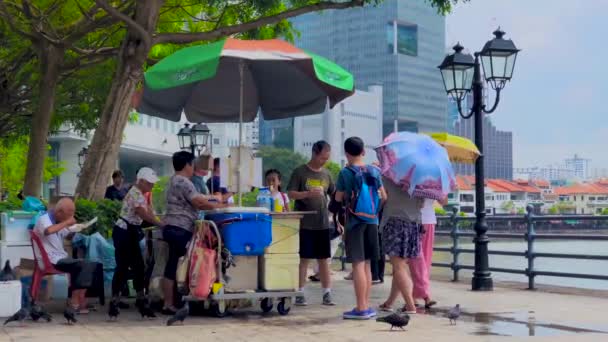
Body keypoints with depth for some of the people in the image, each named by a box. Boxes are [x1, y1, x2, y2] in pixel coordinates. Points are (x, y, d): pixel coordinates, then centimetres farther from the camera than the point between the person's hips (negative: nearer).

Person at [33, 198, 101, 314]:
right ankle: (76, 301, -13)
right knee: (85, 266, -21)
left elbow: (68, 236, 29)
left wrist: (74, 230, 7)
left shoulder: (59, 221, 12)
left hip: (61, 258, 9)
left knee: (90, 265, -3)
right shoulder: (44, 219, -13)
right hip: (51, 260, -9)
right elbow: (48, 231, -37)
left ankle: (77, 299, -6)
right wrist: (66, 223, -27)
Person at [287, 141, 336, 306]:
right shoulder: (300, 172, -2)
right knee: (304, 259, 0)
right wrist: (308, 193, -22)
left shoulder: (326, 173, 11)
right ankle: (300, 294, 7)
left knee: (324, 259, 6)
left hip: (323, 224, 4)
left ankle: (327, 294, 10)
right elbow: (291, 193, -7)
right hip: (304, 223, -4)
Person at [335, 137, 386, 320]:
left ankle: (361, 308, -4)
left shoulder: (345, 173, -8)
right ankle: (366, 306, 16)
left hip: (354, 222, -5)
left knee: (358, 264, -3)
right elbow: (383, 197, 10)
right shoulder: (374, 171, 4)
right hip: (372, 221, 5)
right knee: (367, 265, 12)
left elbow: (338, 198, 1)